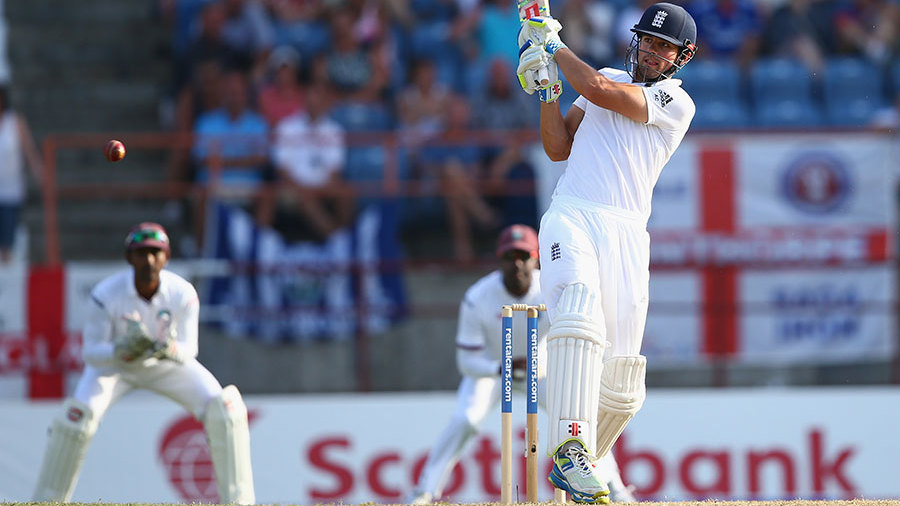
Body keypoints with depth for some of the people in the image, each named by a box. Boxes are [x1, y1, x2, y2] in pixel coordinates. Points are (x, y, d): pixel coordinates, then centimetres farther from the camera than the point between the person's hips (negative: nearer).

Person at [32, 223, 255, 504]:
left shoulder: (183, 293, -26)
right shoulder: (105, 294, -30)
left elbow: (189, 349, -20)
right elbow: (90, 352, -25)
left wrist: (171, 350, -44)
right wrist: (124, 351, -45)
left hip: (166, 363, 2)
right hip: (114, 362, -2)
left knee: (224, 408, -17)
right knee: (77, 417, -26)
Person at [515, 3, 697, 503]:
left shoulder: (677, 102, 4)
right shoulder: (611, 79, 21)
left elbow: (597, 89, -7)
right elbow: (558, 148, 17)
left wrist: (553, 43, 5)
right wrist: (547, 89, 5)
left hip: (627, 235, -1)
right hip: (571, 217, 1)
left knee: (621, 385, -5)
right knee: (579, 306, -31)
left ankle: (574, 463, 19)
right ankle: (571, 446, -41)